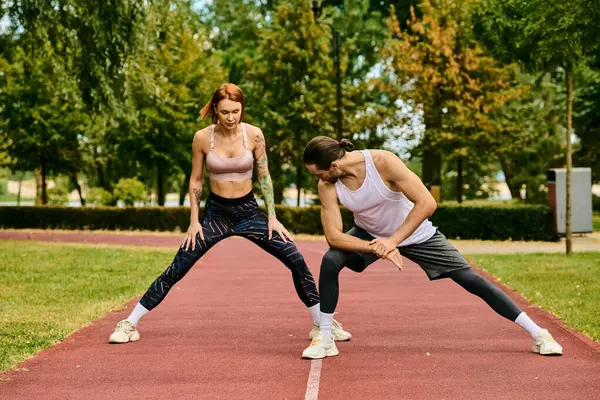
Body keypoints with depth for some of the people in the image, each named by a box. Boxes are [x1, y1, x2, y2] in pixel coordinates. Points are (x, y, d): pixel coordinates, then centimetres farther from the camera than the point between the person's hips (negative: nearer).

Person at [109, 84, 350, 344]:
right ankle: (129, 324, 3)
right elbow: (195, 181, 1)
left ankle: (322, 324, 8)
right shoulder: (202, 138, -11)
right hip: (216, 213, -1)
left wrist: (272, 218, -2)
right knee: (175, 271, -7)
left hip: (249, 211, 1)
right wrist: (194, 221, -2)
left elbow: (264, 177, 1)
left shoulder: (254, 135, -10)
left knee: (297, 261, -8)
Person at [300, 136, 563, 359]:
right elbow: (333, 236, -22)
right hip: (369, 234, 3)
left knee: (470, 279, -4)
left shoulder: (383, 162, -34)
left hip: (416, 233, -3)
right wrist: (378, 248, -35)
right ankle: (324, 339, -8)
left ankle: (538, 334, 7)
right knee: (330, 262, -24)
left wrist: (392, 240, -38)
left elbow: (427, 203, -34)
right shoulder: (327, 186, -22)